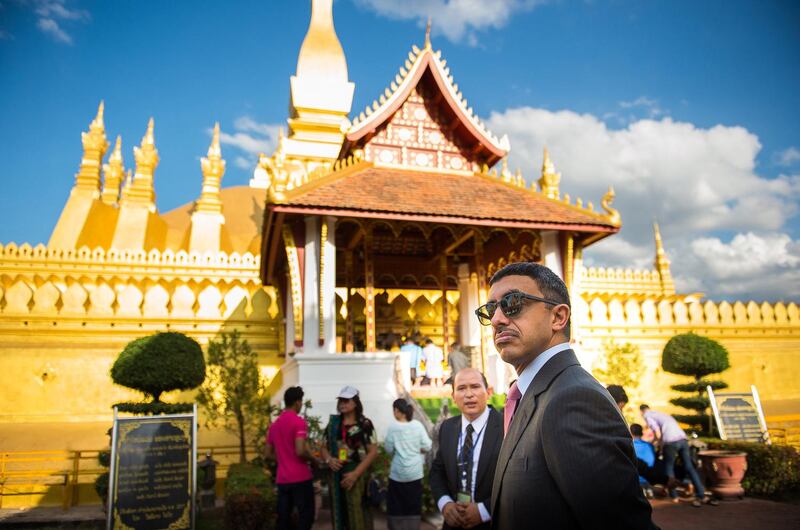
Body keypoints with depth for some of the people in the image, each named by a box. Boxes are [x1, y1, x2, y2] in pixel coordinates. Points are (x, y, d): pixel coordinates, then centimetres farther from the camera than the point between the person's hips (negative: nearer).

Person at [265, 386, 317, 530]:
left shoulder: (274, 424, 11)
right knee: (306, 516, 3)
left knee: (283, 518, 12)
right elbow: (300, 451, -23)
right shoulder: (299, 422, -13)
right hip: (300, 478, -7)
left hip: (282, 479, 7)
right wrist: (313, 459, -6)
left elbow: (268, 454, 15)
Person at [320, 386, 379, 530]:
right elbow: (324, 448, 14)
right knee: (339, 514, 10)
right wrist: (329, 459, -9)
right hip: (336, 475, 4)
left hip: (357, 475, -4)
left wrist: (355, 473, -15)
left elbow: (373, 451, -8)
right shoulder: (333, 424, 10)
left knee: (358, 514, -2)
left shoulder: (365, 424, -3)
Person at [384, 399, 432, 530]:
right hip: (415, 472, 3)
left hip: (398, 473, -3)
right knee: (414, 505, 15)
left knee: (396, 505, 11)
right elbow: (427, 446, -5)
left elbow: (389, 449, -8)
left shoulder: (393, 427, -13)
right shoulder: (417, 425, -5)